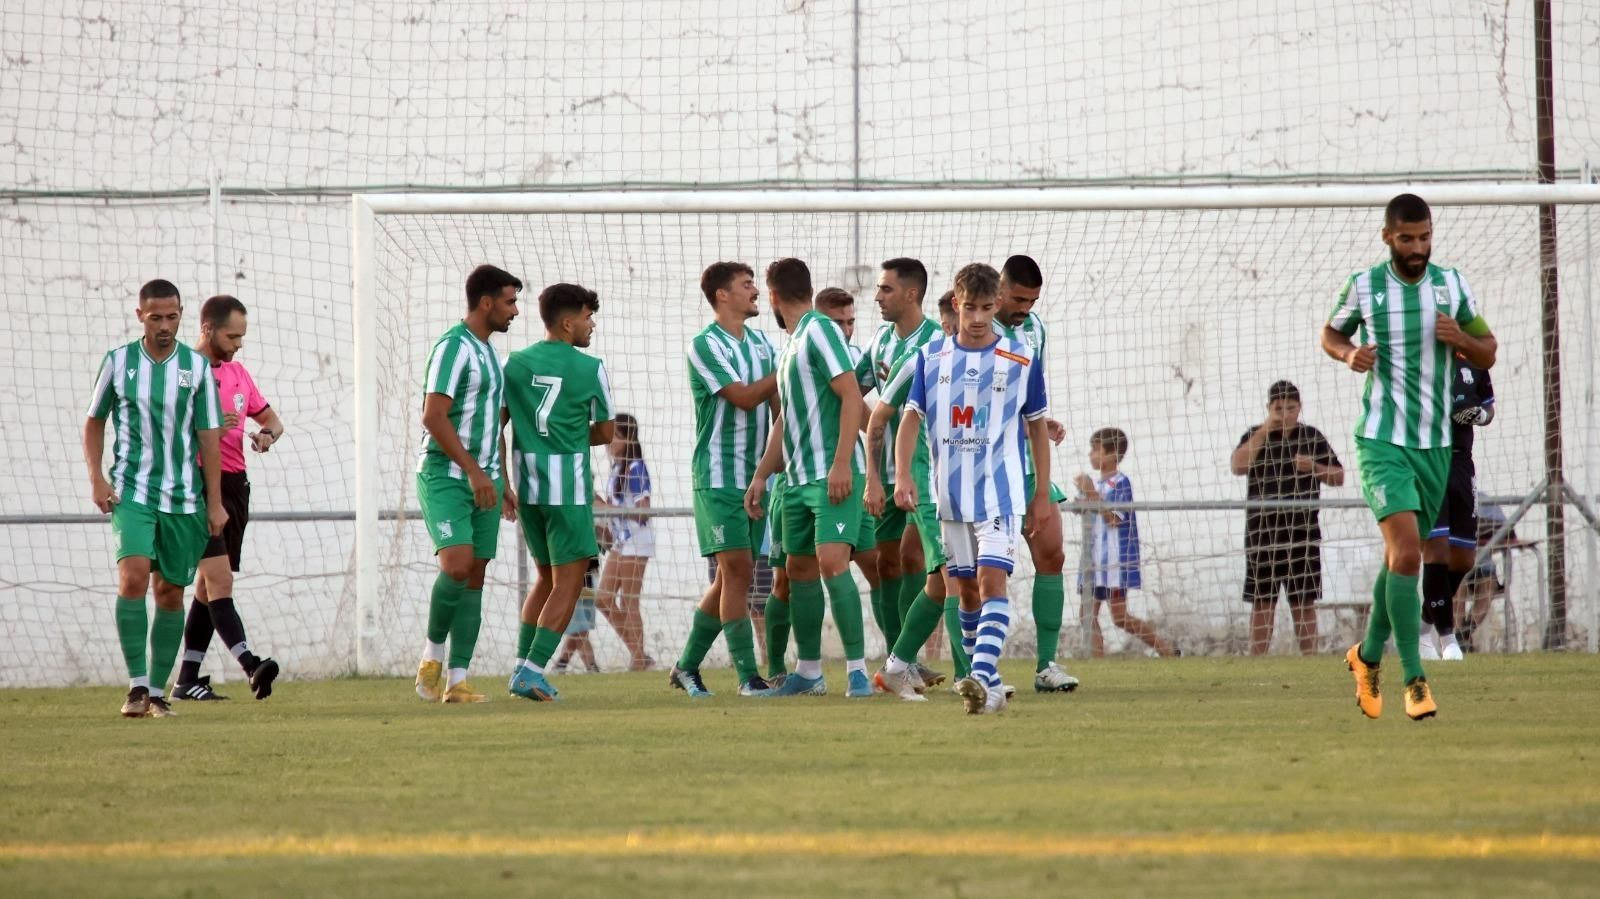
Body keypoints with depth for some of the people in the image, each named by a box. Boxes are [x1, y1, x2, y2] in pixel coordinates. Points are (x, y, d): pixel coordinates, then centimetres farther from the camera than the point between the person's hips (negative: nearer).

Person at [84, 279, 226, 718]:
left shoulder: (197, 367, 3)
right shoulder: (118, 362, 2)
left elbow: (209, 436, 4)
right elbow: (94, 422, 12)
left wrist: (214, 501, 1)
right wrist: (96, 478, 0)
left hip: (183, 497, 2)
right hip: (131, 492, -2)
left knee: (170, 592, 5)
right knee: (132, 577, -19)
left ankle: (157, 691, 14)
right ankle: (137, 686, -17)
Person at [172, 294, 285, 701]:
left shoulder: (237, 372, 16)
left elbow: (271, 418, 25)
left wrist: (268, 434, 1)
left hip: (234, 484, 8)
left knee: (211, 583, 7)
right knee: (219, 579, -16)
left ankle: (188, 679, 10)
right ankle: (250, 665, -27)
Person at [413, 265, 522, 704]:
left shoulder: (488, 352, 17)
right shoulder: (453, 347, -11)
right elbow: (434, 416, -19)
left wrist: (502, 482, 22)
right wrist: (474, 471, -21)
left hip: (483, 481, 9)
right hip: (445, 476, -9)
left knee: (475, 576, 3)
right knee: (457, 564, -21)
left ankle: (456, 680, 3)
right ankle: (432, 656, -2)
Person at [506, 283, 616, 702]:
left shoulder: (515, 364, 5)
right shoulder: (590, 369, -4)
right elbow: (606, 432, 5)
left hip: (527, 488, 5)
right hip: (569, 488, -5)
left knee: (547, 578, 20)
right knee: (567, 584, 0)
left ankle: (522, 668, 14)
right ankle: (532, 672, -10)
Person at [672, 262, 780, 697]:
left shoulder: (761, 342, 12)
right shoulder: (705, 345, -9)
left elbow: (778, 402, 13)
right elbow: (744, 397, -16)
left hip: (756, 476, 7)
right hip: (718, 476, -7)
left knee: (731, 576, 8)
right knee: (737, 568, -12)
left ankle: (687, 666, 19)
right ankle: (748, 676, -11)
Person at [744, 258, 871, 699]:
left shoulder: (819, 331, -9)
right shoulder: (789, 346, 19)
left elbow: (852, 396, -16)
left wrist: (840, 464, -22)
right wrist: (761, 476, 24)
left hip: (833, 476, -10)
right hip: (798, 478, 10)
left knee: (832, 562, -17)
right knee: (799, 568, 11)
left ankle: (857, 669, -14)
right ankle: (808, 671, 20)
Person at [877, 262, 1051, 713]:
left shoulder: (1021, 359, -1)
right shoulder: (931, 356, 4)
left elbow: (1036, 425, 6)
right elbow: (911, 417, 1)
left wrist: (1042, 491, 6)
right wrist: (903, 476, -13)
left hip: (1000, 492, -3)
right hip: (950, 494, 3)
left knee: (992, 581, -18)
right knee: (965, 590, 11)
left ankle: (982, 678, -30)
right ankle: (987, 686, 22)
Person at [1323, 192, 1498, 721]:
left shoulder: (1452, 285, 4)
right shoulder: (1363, 287, -3)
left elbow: (1487, 355, 11)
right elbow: (1330, 334, 14)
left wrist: (1459, 337, -11)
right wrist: (1348, 354, -8)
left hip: (1435, 444, 4)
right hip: (1382, 441, -4)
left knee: (1401, 556, 14)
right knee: (1407, 550, -19)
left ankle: (1368, 656, 36)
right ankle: (1414, 681, -19)